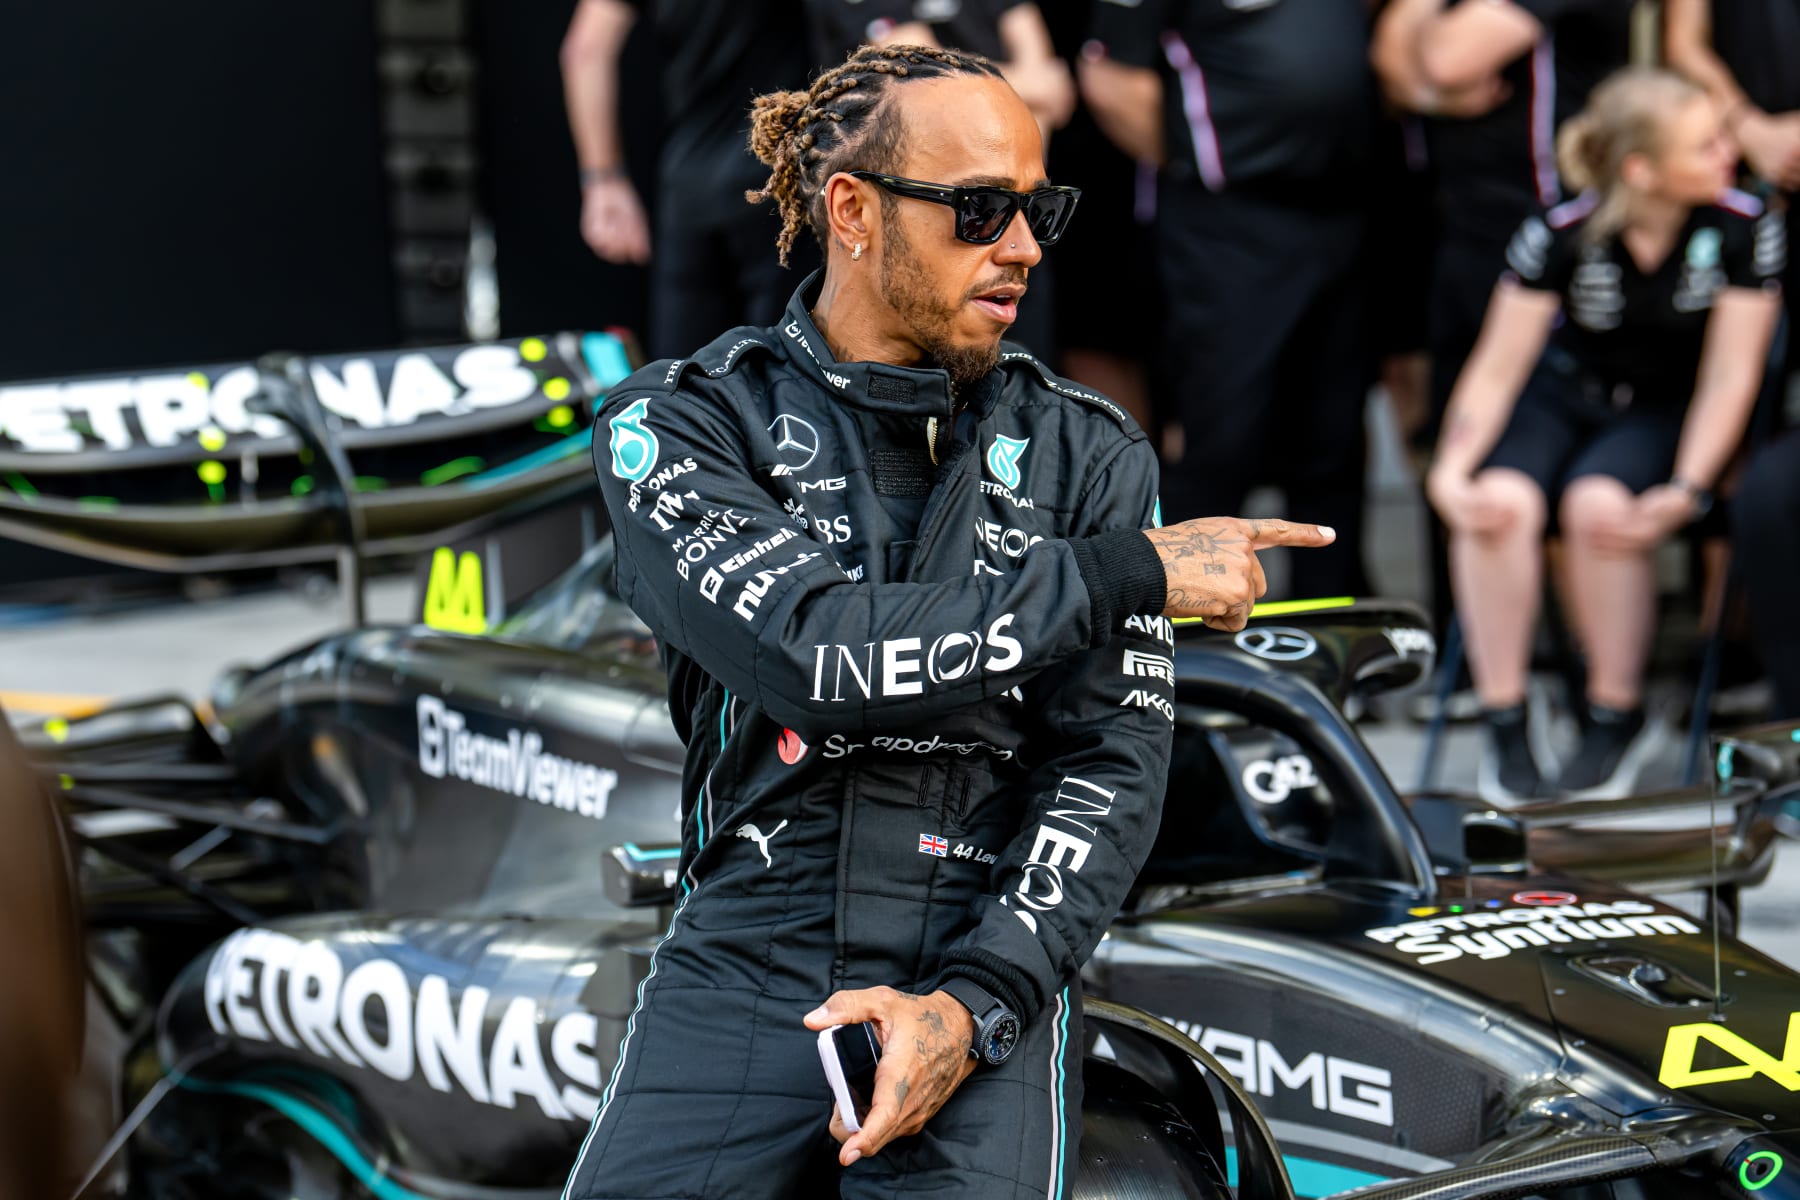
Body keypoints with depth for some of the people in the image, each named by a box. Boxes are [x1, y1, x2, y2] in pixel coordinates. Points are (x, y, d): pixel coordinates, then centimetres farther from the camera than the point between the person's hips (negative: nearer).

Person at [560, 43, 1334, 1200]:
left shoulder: (1088, 453, 7)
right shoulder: (683, 422, 1)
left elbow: (1115, 758, 0)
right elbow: (806, 653, -15)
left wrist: (972, 1007, -14)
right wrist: (1126, 572, -12)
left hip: (989, 973, 0)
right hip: (741, 967, 0)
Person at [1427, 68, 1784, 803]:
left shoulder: (1744, 231, -16)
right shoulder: (1562, 236, -16)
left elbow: (1728, 377, -13)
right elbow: (1497, 369, -11)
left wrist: (1686, 490, -27)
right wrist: (1450, 469, -27)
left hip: (1666, 412, -1)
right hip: (1562, 393, 1)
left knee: (1597, 505, -34)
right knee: (1499, 503, -31)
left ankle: (1618, 717, -12)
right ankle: (1504, 724, -17)